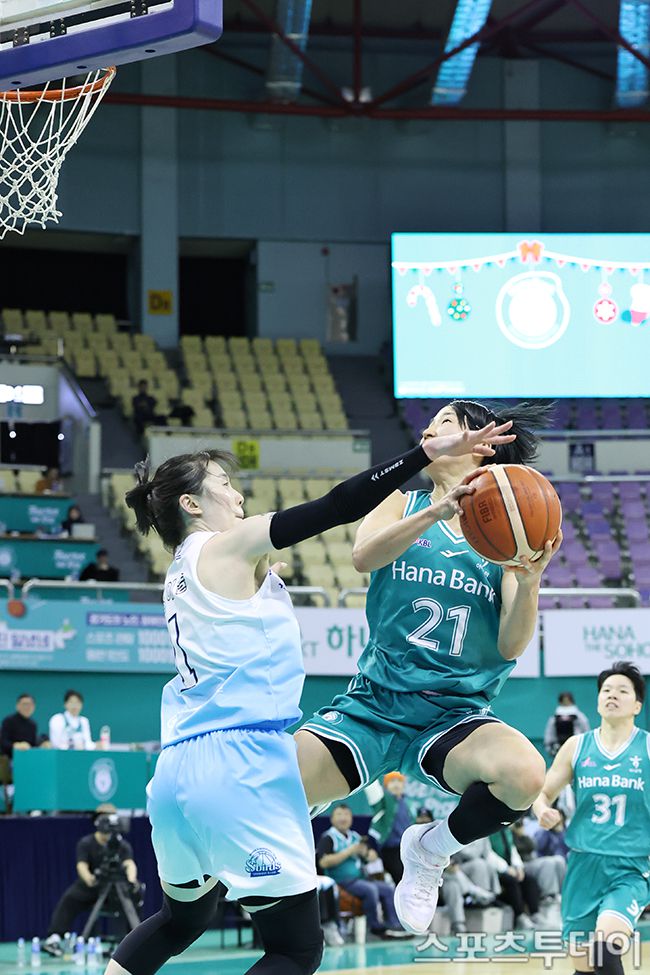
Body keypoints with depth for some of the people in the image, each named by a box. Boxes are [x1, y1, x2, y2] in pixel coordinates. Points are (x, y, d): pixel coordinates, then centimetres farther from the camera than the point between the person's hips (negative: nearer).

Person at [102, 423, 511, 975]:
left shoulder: (180, 575, 20)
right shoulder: (229, 546, -2)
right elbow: (334, 508, -10)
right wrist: (428, 454, -11)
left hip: (178, 770, 9)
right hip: (242, 767, -9)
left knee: (184, 918, 29)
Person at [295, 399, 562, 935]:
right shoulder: (404, 505, 8)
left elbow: (510, 647, -1)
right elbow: (364, 555, -15)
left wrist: (529, 583, -21)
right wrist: (436, 512, -31)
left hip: (456, 713, 0)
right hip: (375, 704, 0)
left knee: (524, 773, -33)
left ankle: (432, 849, -3)